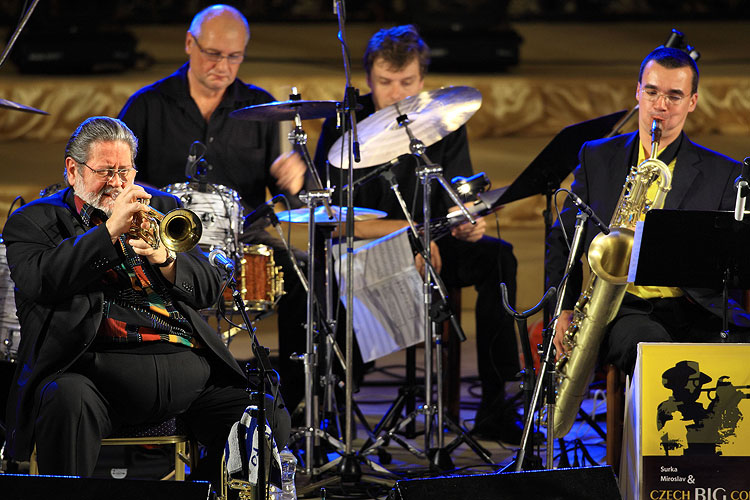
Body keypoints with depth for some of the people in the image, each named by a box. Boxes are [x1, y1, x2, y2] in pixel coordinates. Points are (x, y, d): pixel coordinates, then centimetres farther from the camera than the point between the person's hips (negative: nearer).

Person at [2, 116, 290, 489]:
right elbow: (38, 281, -9)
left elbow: (209, 290, 16)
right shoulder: (36, 220, 13)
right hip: (99, 364, -4)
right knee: (68, 402, -38)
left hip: (189, 363, 4)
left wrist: (165, 260, -5)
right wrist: (109, 231, -11)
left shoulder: (161, 208, 25)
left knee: (270, 416, -17)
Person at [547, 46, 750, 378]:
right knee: (648, 340, -38)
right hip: (621, 310, 0)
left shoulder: (723, 174, 10)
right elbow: (562, 239, 18)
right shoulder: (597, 158, 15)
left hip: (692, 312, 0)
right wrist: (564, 310, 3)